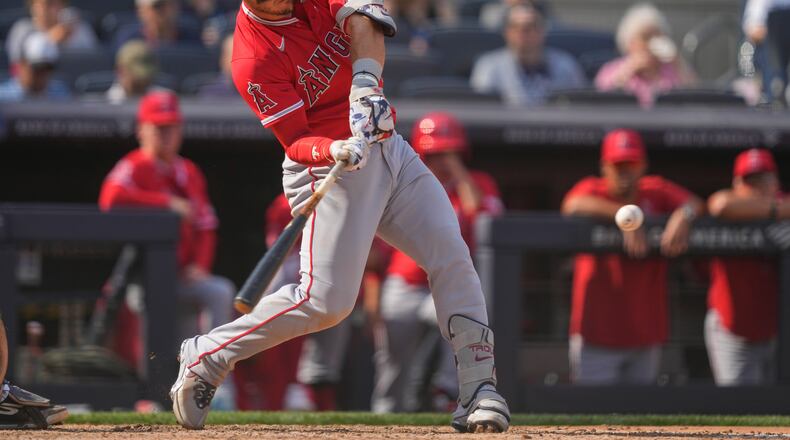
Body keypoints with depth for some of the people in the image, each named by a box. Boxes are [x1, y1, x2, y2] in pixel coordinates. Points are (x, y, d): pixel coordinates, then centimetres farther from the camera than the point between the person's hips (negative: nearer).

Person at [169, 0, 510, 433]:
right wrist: (337, 152, -40)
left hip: (386, 144, 7)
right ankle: (206, 356, 1)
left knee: (451, 255, -4)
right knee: (325, 299, -15)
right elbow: (296, 141, -19)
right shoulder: (254, 62, -19)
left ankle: (478, 389, -1)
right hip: (326, 170, -7)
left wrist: (365, 83, -32)